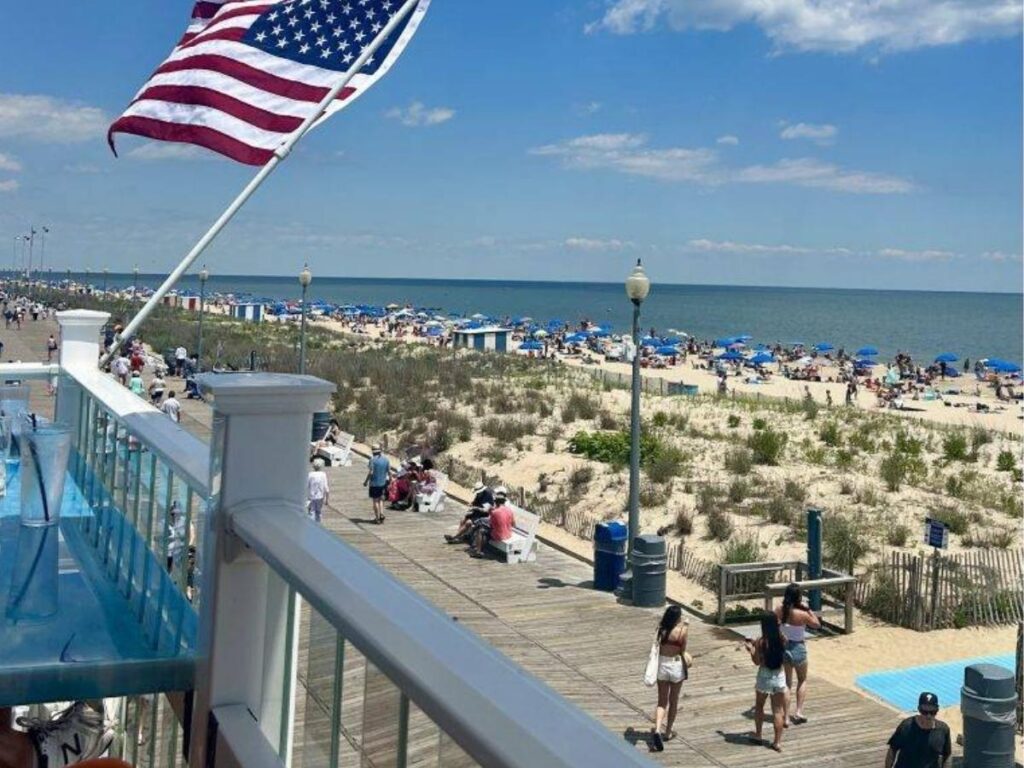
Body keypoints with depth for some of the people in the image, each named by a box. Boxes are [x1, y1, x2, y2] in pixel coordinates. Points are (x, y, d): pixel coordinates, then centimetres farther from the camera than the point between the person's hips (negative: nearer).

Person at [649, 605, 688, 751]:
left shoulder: (661, 629, -5)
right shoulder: (681, 631, -16)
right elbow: (683, 650, -7)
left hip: (662, 664, 3)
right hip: (676, 665, -3)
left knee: (662, 701, 10)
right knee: (673, 701, 17)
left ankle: (657, 730, -10)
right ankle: (668, 732, 27)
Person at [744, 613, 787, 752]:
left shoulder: (761, 642, -15)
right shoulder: (782, 639, -4)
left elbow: (757, 661, -10)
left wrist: (751, 649, 6)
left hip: (764, 677, -3)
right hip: (779, 677, 3)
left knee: (759, 706, 19)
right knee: (778, 710, 7)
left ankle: (758, 735, 28)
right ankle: (777, 742, 7)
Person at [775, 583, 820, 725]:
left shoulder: (779, 611, -11)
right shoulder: (802, 614, -22)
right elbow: (817, 624, -6)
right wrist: (808, 609, -6)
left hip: (783, 648, 3)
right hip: (798, 649, -3)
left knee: (787, 683, 14)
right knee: (802, 680, 21)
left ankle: (786, 716, 12)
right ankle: (799, 712, 15)